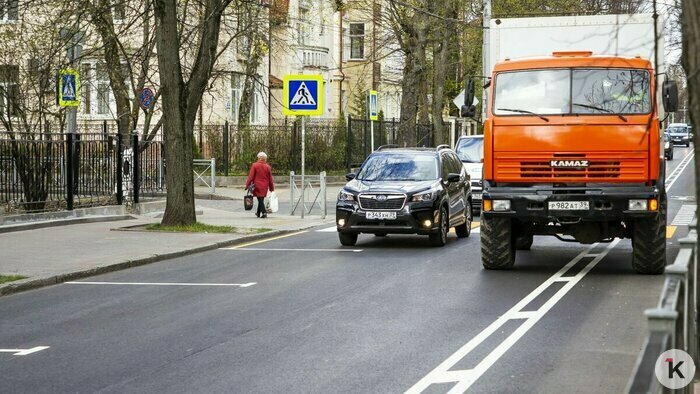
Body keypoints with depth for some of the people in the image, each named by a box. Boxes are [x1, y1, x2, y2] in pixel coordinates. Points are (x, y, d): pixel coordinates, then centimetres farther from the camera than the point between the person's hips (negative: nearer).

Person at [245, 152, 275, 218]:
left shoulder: (255, 165, -6)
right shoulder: (267, 167, 3)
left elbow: (251, 176, -9)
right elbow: (270, 179, 6)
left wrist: (247, 185, -4)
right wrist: (271, 188, 13)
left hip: (257, 186, -4)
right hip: (264, 187, 4)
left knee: (260, 199, -4)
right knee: (261, 199, 15)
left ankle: (264, 212, -18)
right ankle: (258, 213, 27)